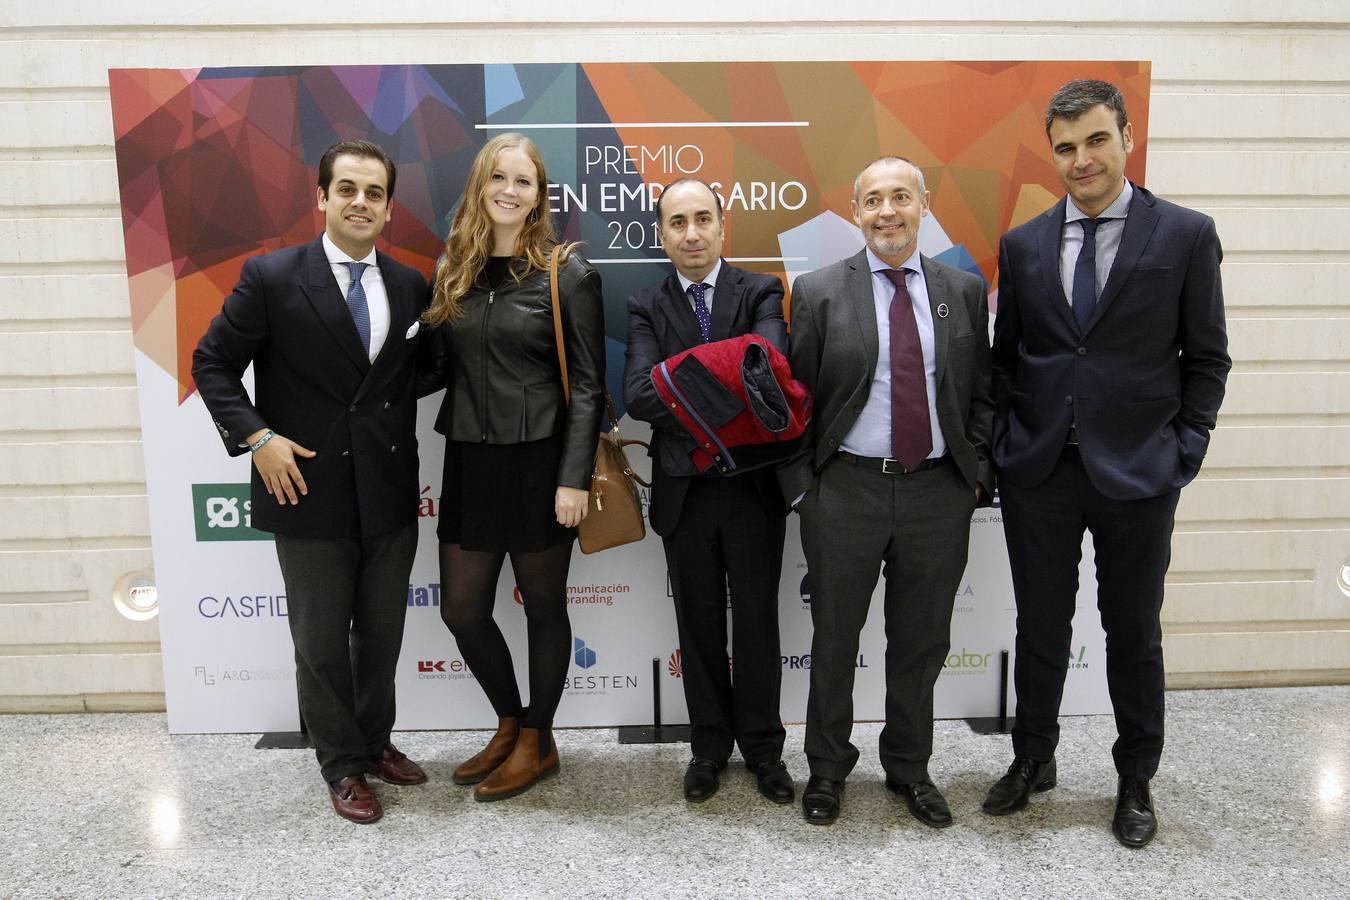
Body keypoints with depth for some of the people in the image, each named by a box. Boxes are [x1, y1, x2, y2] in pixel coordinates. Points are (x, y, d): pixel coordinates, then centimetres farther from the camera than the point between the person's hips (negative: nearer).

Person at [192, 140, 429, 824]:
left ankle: (376, 743, 38)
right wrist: (256, 438, -11)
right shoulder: (271, 277, -6)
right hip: (310, 494, -3)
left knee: (382, 634, 17)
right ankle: (343, 767, 29)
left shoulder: (410, 286, 4)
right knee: (321, 642, 10)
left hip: (390, 496, 4)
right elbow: (212, 363, -1)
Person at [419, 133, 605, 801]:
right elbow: (439, 367, 11)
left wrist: (573, 478, -14)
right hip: (469, 462, 5)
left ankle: (537, 740, 31)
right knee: (462, 609, 10)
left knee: (543, 607, 10)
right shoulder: (453, 270, 8)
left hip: (539, 463, -5)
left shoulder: (566, 273, -6)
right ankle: (509, 723, 36)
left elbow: (587, 384, -8)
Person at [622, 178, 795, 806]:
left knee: (757, 621, 10)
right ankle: (710, 744, 32)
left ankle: (762, 746, 30)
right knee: (699, 624, 13)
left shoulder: (760, 293, -1)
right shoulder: (645, 307, 2)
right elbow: (638, 395, -14)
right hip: (684, 489, 1)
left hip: (754, 485, -1)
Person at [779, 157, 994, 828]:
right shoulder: (818, 292, -2)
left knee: (921, 644, 14)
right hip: (846, 490, -2)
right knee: (834, 640, 12)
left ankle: (909, 768, 35)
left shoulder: (965, 290, 6)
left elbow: (981, 395, 10)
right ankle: (826, 769, 32)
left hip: (939, 494, 2)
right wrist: (801, 489, -5)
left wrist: (978, 476, 1)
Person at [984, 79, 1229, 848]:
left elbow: (1206, 359, 2)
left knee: (1134, 633, 11)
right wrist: (1007, 441, 2)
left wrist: (1183, 453, -4)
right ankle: (1034, 759, 33)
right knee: (1040, 627, 13)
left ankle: (1136, 780, 32)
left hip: (1136, 473, -2)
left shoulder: (1186, 235, -1)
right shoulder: (1023, 245, 5)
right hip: (1038, 471, 2)